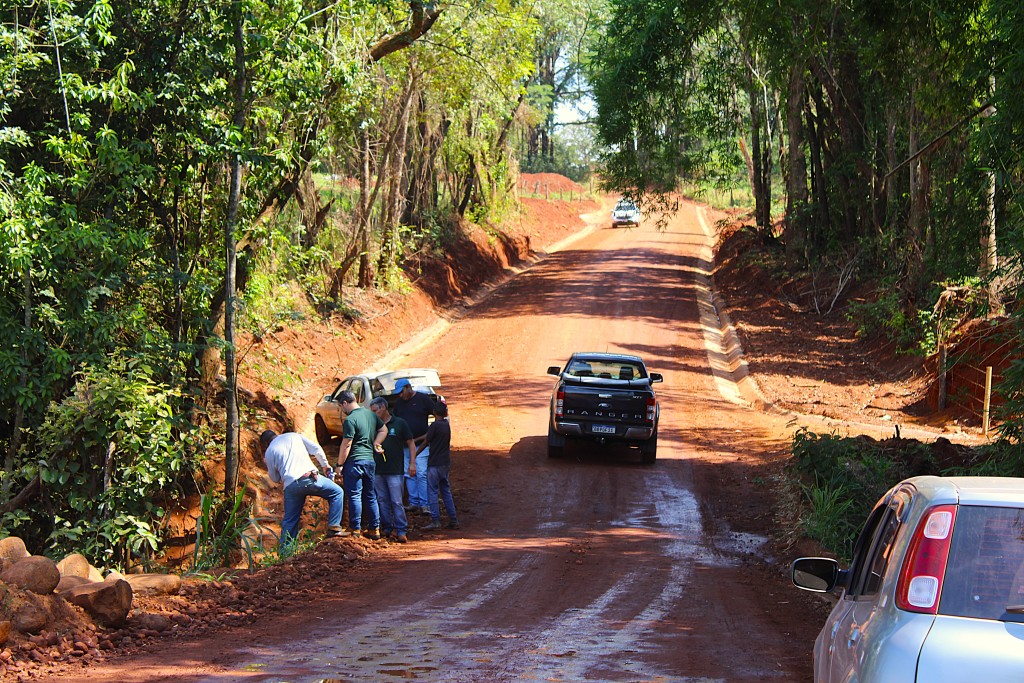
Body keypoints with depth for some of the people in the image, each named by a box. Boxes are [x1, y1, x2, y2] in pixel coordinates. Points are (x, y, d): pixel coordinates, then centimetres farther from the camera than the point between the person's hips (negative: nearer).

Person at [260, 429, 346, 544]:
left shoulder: (269, 452, 15)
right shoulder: (294, 436, 18)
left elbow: (275, 479, 19)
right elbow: (316, 449, 12)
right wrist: (325, 466, 24)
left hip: (290, 486, 1)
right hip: (310, 478, -1)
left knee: (289, 521, 13)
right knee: (337, 493, 15)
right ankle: (334, 527, 4)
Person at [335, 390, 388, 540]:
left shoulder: (350, 420, -15)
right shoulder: (371, 414, 10)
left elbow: (346, 445, -15)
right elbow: (384, 429, 22)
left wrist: (340, 465, -8)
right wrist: (375, 444, 12)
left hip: (354, 461, -8)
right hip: (370, 459, 8)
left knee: (354, 496, -3)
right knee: (370, 496, 12)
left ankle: (355, 529, -3)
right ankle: (374, 529, 15)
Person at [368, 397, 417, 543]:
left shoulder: (399, 423, -1)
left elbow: (411, 443, 3)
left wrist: (412, 463, -4)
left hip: (395, 470, -4)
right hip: (378, 470, 4)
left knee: (396, 501, -7)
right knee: (382, 501, 6)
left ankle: (401, 530, -5)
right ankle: (387, 529, 13)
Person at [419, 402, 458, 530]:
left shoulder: (434, 425, -13)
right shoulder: (446, 425, 9)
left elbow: (426, 442, -6)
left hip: (435, 464, -7)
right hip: (446, 463, 7)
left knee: (432, 492, -3)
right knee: (446, 492, 12)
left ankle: (435, 521, -9)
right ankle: (453, 520, 11)